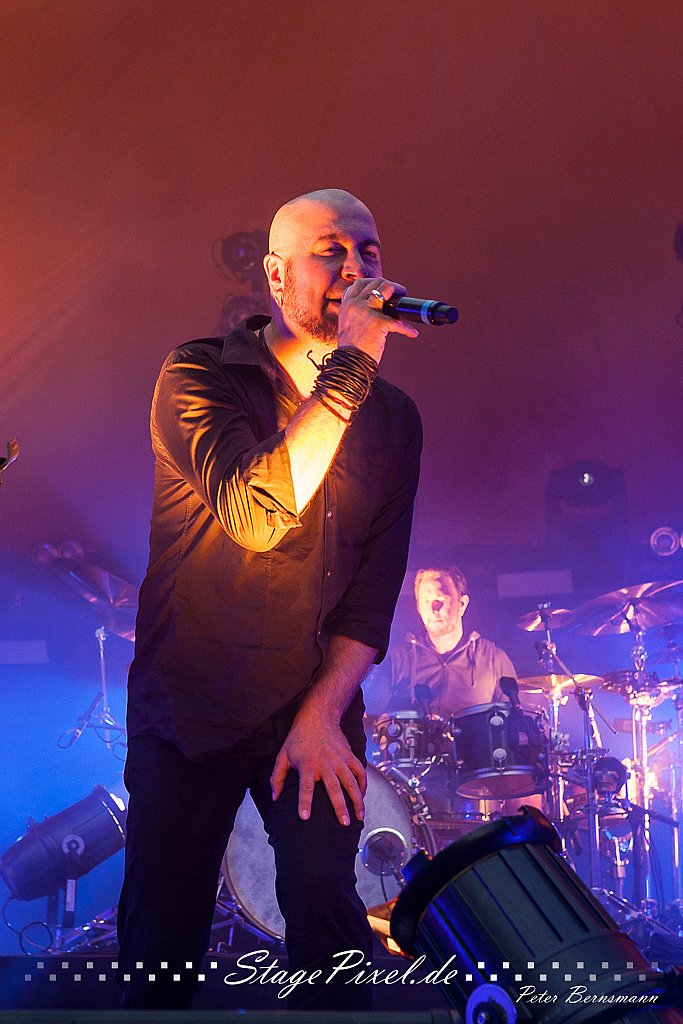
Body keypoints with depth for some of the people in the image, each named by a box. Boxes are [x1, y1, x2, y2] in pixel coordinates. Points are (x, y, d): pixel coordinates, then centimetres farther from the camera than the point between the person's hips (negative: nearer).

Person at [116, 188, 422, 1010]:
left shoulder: (393, 418, 3)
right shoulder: (198, 377, -8)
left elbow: (376, 586, 1)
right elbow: (256, 512, -26)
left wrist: (323, 712, -10)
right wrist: (350, 366, -27)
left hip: (318, 707, 2)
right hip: (188, 706, -2)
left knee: (329, 925, -5)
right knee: (159, 947, 6)